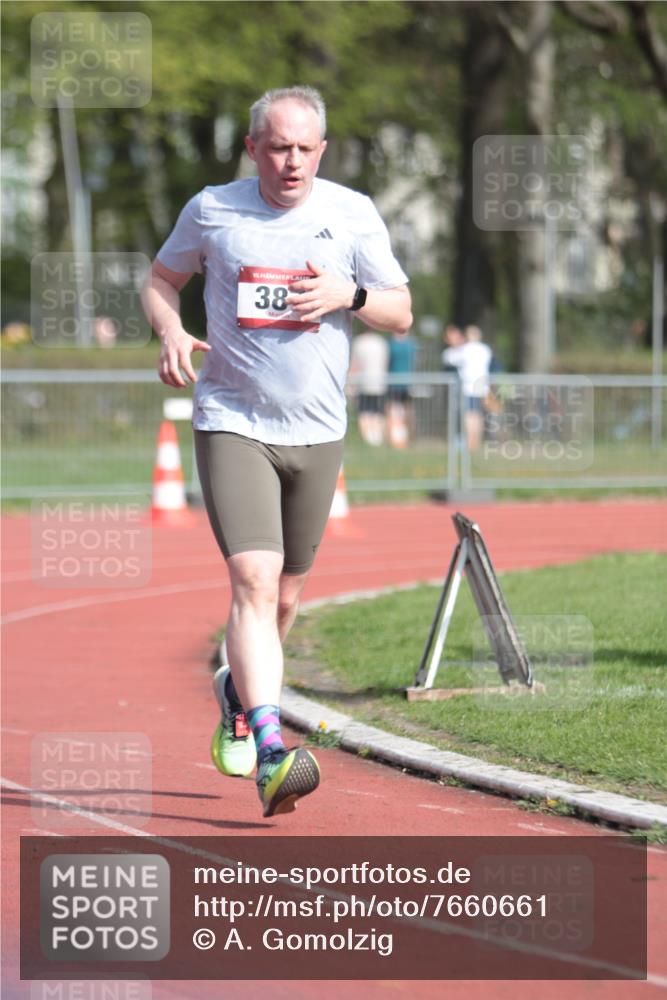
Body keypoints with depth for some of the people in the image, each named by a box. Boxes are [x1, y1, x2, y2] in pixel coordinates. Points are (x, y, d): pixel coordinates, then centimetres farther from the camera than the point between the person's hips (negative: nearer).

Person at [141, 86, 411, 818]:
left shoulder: (352, 214, 1)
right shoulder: (211, 210, -1)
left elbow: (400, 314, 7)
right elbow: (161, 279, 14)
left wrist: (349, 295, -14)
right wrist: (170, 332, -7)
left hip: (316, 433, 3)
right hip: (232, 426, -3)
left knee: (283, 597, 14)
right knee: (254, 582, -19)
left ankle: (236, 691, 44)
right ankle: (270, 753, -27)